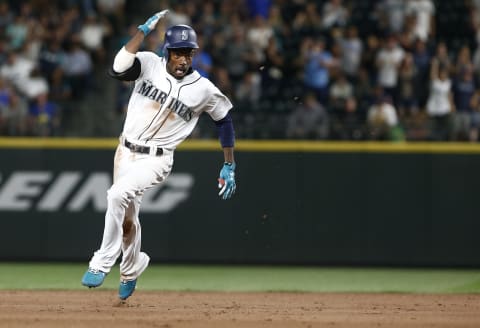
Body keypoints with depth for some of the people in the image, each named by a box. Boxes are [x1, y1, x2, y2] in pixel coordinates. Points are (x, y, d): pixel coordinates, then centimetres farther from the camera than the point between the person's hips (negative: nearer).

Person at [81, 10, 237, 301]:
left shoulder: (204, 89, -10)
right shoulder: (150, 64, -8)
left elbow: (224, 120, 5)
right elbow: (119, 69, -27)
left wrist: (229, 167, 5)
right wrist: (144, 31, -26)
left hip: (157, 160, -4)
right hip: (126, 153, 4)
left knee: (118, 195, -29)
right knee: (127, 217, 16)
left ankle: (102, 264, -19)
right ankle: (131, 269, 45)